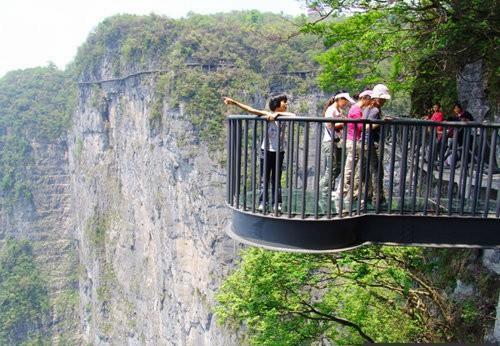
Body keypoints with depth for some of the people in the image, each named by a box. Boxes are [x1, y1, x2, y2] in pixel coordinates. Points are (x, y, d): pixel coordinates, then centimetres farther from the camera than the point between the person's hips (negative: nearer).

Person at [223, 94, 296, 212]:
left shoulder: (283, 115, 0)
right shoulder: (267, 114, -2)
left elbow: (293, 116, -21)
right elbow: (250, 109, -4)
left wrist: (277, 114, -30)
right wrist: (234, 102, -7)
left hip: (279, 151, 1)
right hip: (266, 150, -1)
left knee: (276, 179, 6)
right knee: (264, 179, 3)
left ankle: (277, 203, 11)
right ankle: (262, 202, 8)